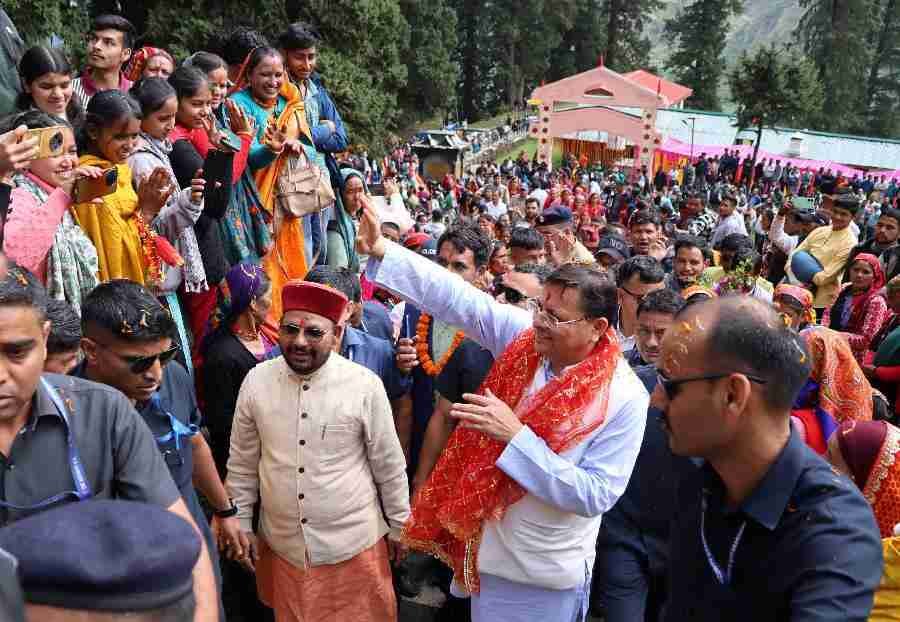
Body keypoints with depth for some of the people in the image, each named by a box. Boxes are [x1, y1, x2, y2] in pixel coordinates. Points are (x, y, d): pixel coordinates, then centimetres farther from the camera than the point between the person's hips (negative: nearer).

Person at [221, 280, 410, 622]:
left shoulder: (365, 385, -15)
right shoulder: (256, 381, -7)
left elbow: (389, 465, -4)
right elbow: (242, 463, 4)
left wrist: (399, 526, 4)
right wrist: (241, 523, 8)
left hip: (353, 545, -2)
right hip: (280, 545, 3)